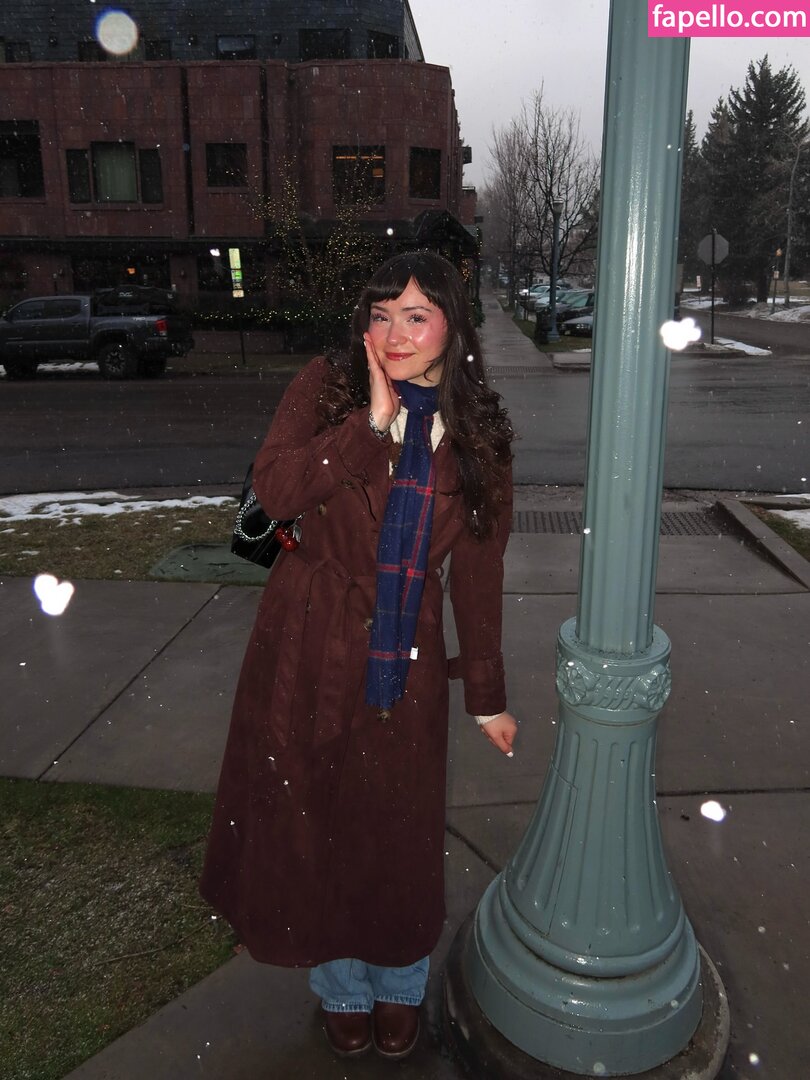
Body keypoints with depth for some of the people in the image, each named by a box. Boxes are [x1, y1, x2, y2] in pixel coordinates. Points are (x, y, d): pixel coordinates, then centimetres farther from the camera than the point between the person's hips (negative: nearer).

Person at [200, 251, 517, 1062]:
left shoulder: (477, 434, 0)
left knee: (398, 830, 13)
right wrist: (373, 423, -25)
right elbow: (273, 488, -21)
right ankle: (342, 988, 42)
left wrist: (486, 696, 6)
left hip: (405, 663, 1)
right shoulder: (326, 388, -4)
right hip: (309, 650, 0)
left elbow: (476, 573, 3)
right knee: (308, 820, 13)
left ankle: (399, 985, 45)